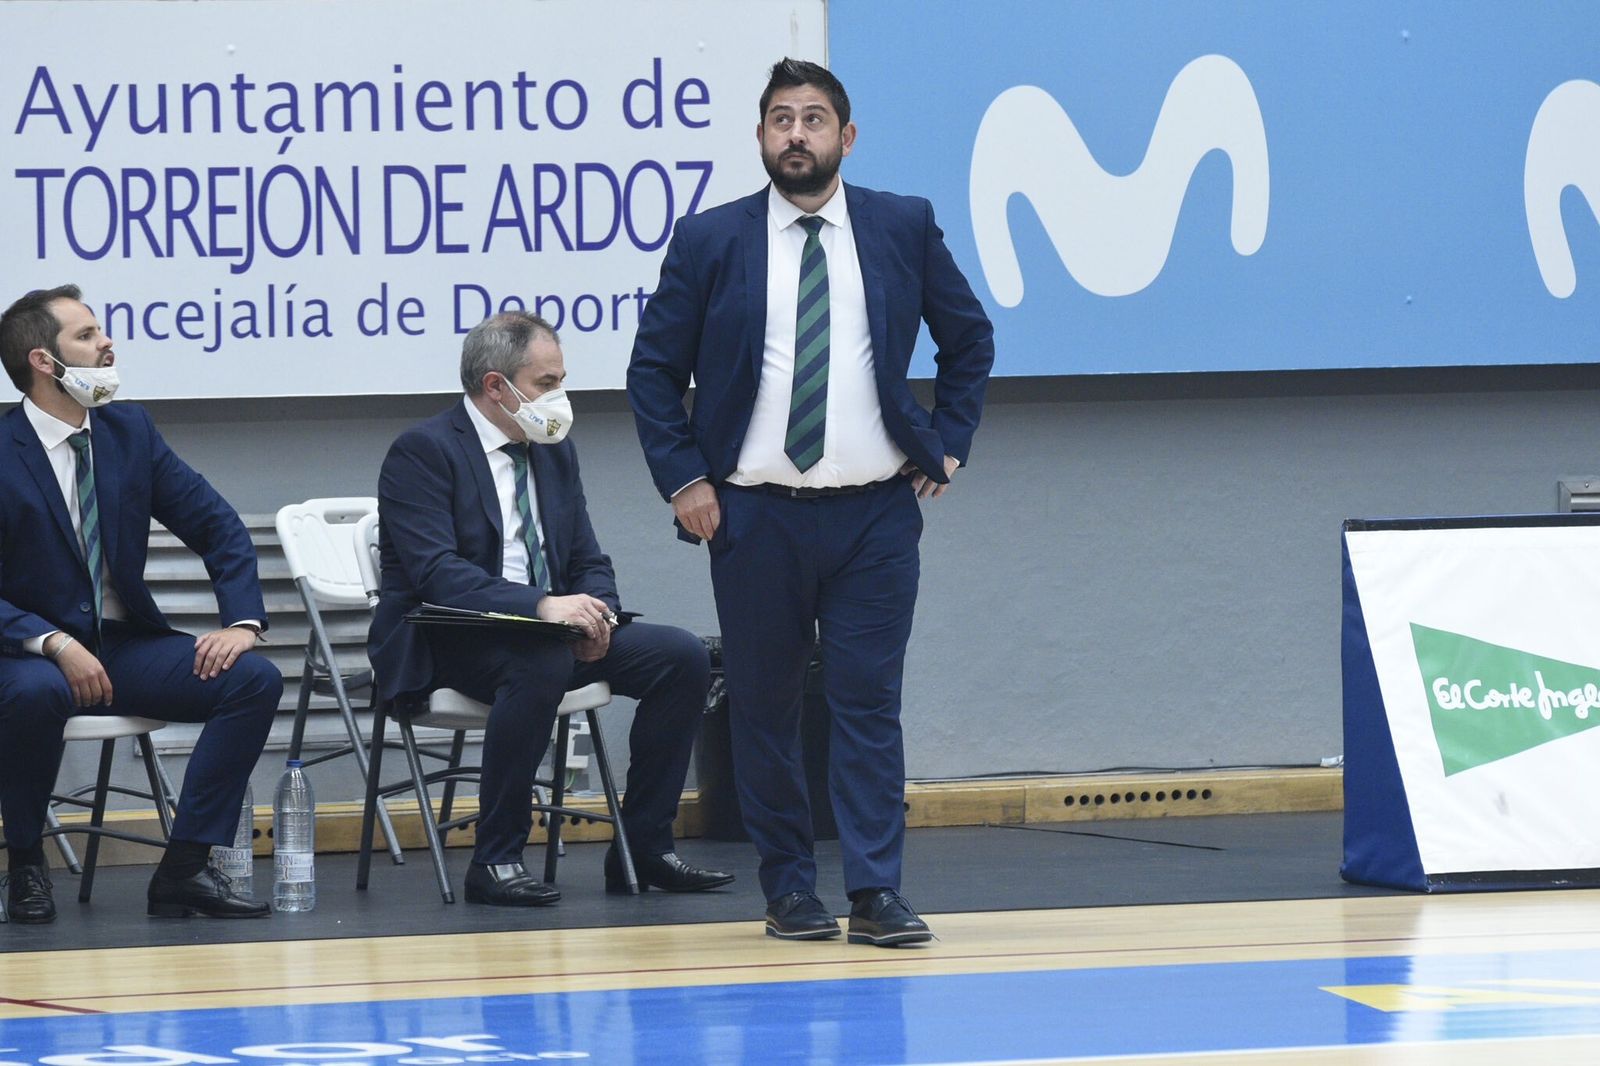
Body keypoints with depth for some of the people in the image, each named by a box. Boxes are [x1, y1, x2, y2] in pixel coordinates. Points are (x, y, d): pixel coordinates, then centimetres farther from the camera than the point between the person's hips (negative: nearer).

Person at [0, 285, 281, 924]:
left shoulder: (130, 431, 6)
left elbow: (217, 526, 8)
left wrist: (242, 622, -8)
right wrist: (54, 644, -28)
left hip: (128, 645, 6)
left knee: (256, 679, -17)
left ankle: (184, 870, -17)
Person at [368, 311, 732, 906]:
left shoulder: (554, 453, 14)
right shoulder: (424, 452, -10)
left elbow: (589, 563, 14)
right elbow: (437, 574, -22)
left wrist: (594, 613, -11)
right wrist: (542, 605, -34)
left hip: (549, 631, 8)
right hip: (445, 646, -7)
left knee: (684, 657, -9)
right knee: (541, 663, -38)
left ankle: (643, 850, -3)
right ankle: (496, 861, -29)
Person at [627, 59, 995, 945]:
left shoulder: (904, 229, 4)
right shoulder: (708, 241, 1)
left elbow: (969, 339, 16)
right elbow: (653, 368, 6)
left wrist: (947, 443, 7)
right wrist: (682, 479, -1)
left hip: (875, 512, 0)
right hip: (755, 513, 0)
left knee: (868, 702, -4)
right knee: (763, 706, 4)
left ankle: (876, 893, -4)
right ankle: (788, 890, 12)